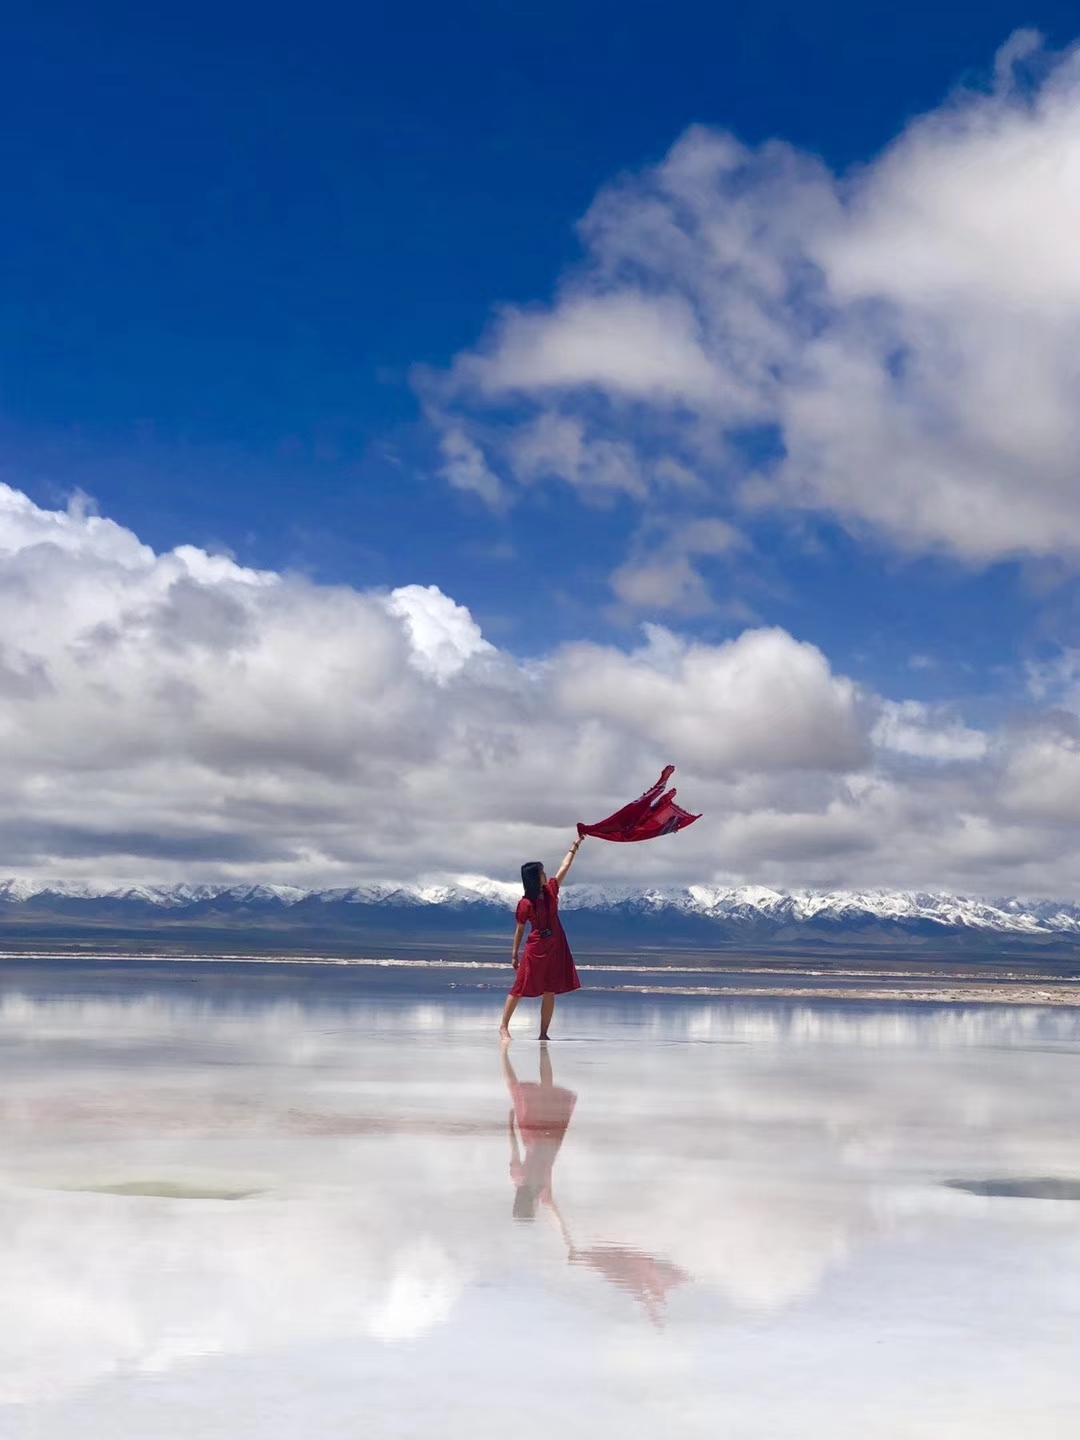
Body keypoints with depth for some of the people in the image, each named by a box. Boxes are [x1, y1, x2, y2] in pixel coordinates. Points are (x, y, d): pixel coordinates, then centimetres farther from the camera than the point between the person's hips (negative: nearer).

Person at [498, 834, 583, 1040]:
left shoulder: (550, 890, 4)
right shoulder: (525, 903, -10)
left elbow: (564, 866, 13)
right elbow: (519, 929, -4)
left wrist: (574, 847, 16)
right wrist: (514, 954, -2)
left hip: (555, 947, 5)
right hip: (536, 948, -5)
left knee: (550, 991, 3)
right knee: (520, 987, -2)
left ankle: (544, 1033, 7)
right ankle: (503, 1026, 5)